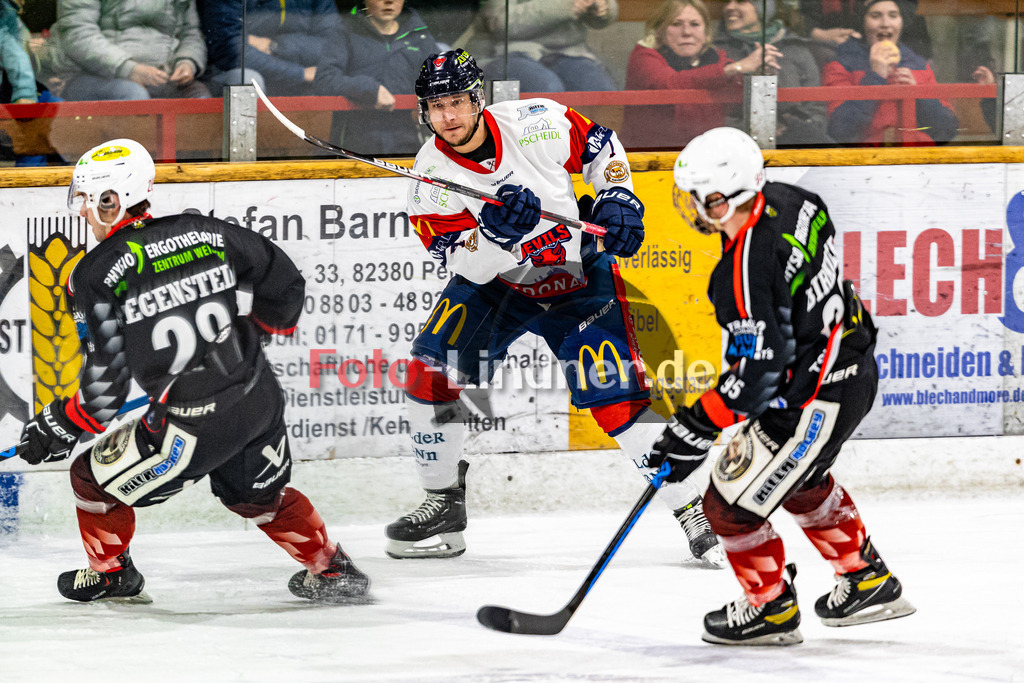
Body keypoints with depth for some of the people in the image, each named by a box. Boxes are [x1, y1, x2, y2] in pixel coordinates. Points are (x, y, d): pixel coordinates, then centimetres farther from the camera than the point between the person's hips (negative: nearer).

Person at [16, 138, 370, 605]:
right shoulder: (205, 233, 1)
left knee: (94, 475, 18)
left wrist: (57, 427, 1)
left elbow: (106, 388, -14)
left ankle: (111, 574, 36)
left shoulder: (95, 276, -11)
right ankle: (331, 571, 36)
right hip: (261, 401, 5)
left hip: (193, 427, -5)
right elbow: (285, 288, 8)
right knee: (260, 493, 32)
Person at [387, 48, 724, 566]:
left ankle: (695, 510, -4)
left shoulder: (537, 124, -20)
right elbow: (468, 267, -23)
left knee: (615, 398, -14)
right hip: (496, 286, 3)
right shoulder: (432, 174, -18)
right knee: (433, 367, -12)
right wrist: (495, 230, -42)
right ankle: (443, 506, 5)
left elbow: (599, 146, 0)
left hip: (579, 279, -3)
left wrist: (618, 199, -13)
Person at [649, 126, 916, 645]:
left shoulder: (750, 267, -30)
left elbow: (761, 372, -27)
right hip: (854, 366, 10)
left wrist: (696, 429, -18)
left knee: (731, 502, 4)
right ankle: (868, 581, 43)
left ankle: (770, 608, 22)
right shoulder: (792, 203, -3)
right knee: (799, 480, 32)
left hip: (815, 398, -10)